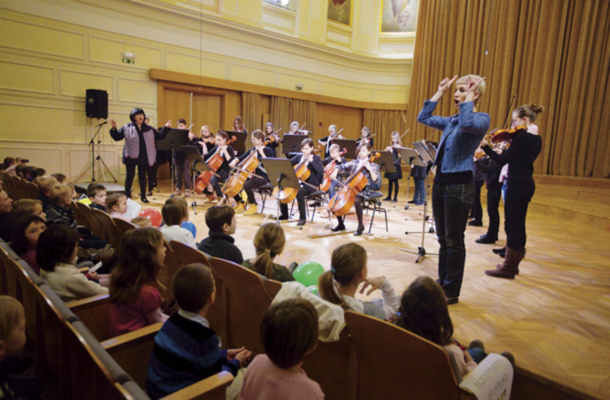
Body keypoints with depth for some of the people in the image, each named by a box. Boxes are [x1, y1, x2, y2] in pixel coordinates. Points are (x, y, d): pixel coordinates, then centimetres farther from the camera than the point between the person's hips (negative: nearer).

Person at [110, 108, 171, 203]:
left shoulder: (149, 129, 9)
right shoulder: (127, 128, 2)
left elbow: (159, 136, 11)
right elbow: (116, 137, 0)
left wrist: (166, 128, 2)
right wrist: (113, 128, -15)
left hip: (144, 157, 2)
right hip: (131, 156, -2)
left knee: (142, 176, 8)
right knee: (130, 175, 3)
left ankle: (143, 196, 17)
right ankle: (127, 195, 16)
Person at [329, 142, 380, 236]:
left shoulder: (373, 165, 0)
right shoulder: (354, 163, 12)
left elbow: (375, 180, -11)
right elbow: (341, 167, 13)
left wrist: (369, 169, -19)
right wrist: (335, 172, -7)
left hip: (363, 190, -5)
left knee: (356, 200, -37)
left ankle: (360, 225, -17)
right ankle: (341, 224, 5)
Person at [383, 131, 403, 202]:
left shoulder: (399, 146, -5)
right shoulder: (391, 146, 13)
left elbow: (400, 156, -15)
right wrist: (387, 149, -7)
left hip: (396, 166, -6)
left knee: (395, 182, -1)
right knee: (390, 181, 11)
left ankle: (395, 198, 6)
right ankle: (389, 197, 19)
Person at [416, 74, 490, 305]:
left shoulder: (481, 119, -7)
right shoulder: (451, 121, 15)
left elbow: (467, 123, -30)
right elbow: (423, 118, 21)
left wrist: (469, 98, -15)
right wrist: (439, 93, 18)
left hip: (459, 184, -8)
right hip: (440, 181, 8)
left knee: (454, 240, 2)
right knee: (443, 238, 15)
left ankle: (451, 292, 15)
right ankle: (442, 283, 28)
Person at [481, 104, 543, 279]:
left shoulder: (522, 137, -16)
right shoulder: (537, 139, 12)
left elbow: (502, 160, -15)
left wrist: (485, 146, -9)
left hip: (517, 185, -10)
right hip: (527, 184, 10)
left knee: (512, 225, -3)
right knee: (519, 225, 15)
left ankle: (509, 267, 5)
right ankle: (514, 264, 26)